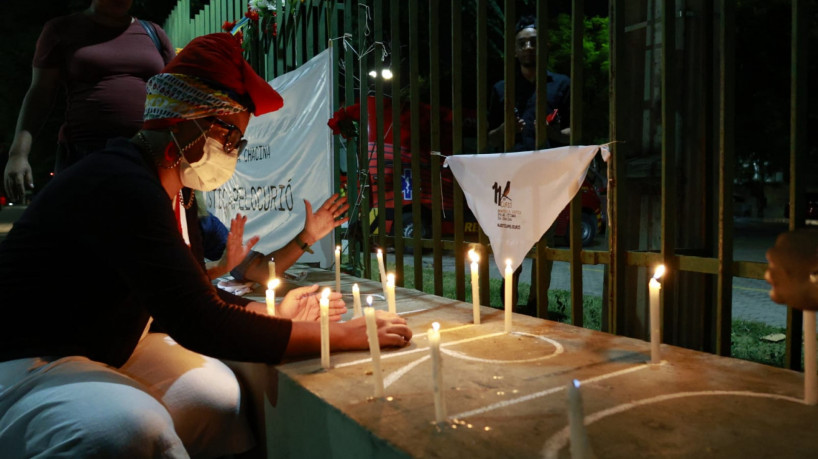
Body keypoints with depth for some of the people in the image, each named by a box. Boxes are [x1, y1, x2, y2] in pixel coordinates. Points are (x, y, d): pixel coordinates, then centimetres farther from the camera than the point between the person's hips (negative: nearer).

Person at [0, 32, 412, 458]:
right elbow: (201, 327, -32)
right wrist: (345, 334, -26)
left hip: (100, 351, 9)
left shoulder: (167, 190, 2)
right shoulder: (121, 188, -28)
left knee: (216, 390, -2)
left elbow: (188, 302, 10)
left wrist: (273, 314, 1)